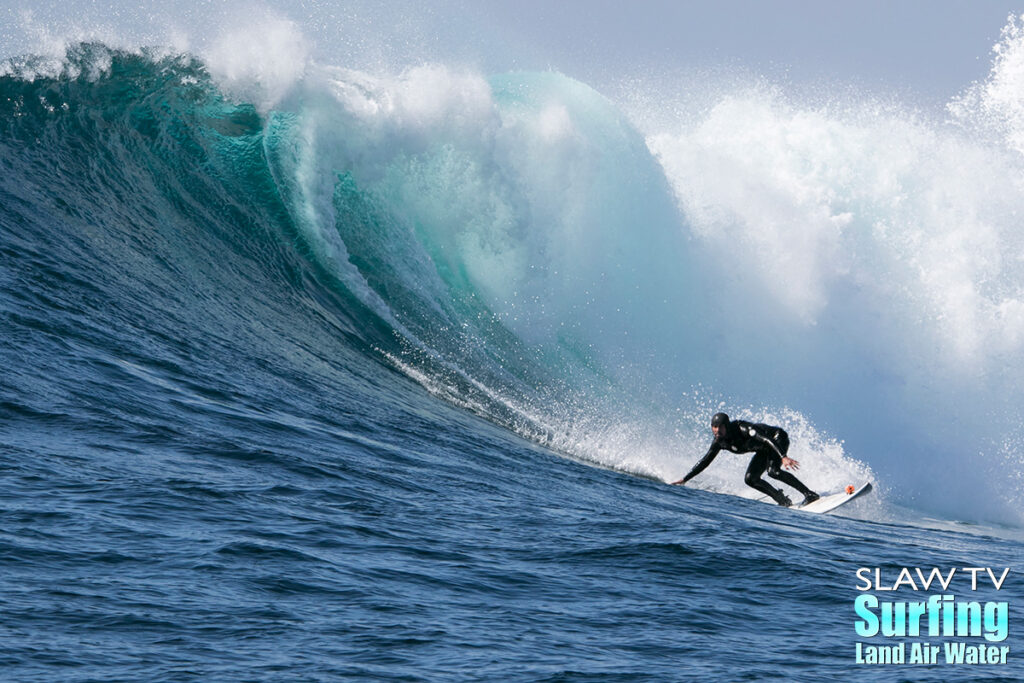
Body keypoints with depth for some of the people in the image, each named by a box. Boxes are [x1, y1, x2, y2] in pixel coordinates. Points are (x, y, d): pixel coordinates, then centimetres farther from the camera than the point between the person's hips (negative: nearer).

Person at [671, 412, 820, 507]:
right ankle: (784, 501, -2)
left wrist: (783, 457, -52)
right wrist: (684, 480, -4)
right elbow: (704, 462, 0)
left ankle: (810, 494, -27)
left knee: (773, 471, -30)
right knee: (750, 479, -7)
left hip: (778, 439, -8)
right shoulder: (719, 442, -10)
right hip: (764, 452, 8)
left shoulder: (741, 428, -32)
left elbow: (766, 439, -40)